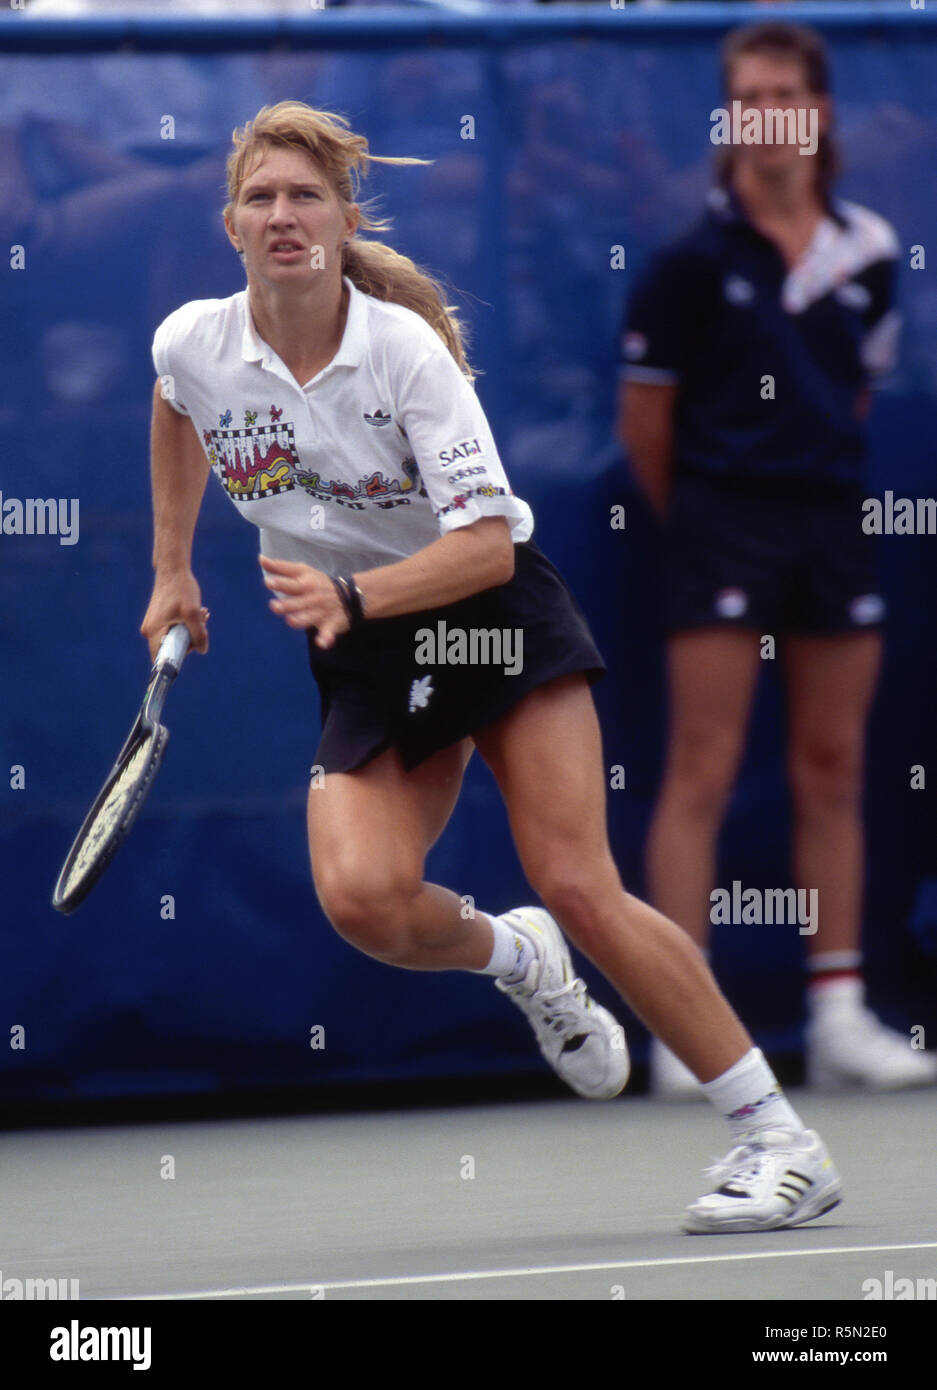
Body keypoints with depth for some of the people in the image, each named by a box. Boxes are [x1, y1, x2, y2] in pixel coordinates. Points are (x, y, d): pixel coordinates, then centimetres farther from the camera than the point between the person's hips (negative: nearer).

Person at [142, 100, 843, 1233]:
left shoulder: (405, 348, -20)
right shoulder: (193, 345, -7)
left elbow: (488, 543, -25)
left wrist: (352, 597, -38)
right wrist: (171, 571, 23)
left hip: (490, 610, -3)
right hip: (363, 665, 3)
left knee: (576, 887, -15)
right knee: (361, 897, -24)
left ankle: (780, 1141, -8)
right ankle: (514, 960, 12)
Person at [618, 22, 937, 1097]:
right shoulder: (694, 259, -6)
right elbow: (645, 417, -1)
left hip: (834, 519, 5)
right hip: (724, 523, -5)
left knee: (832, 773, 7)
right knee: (702, 773, -6)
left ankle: (839, 1020, 11)